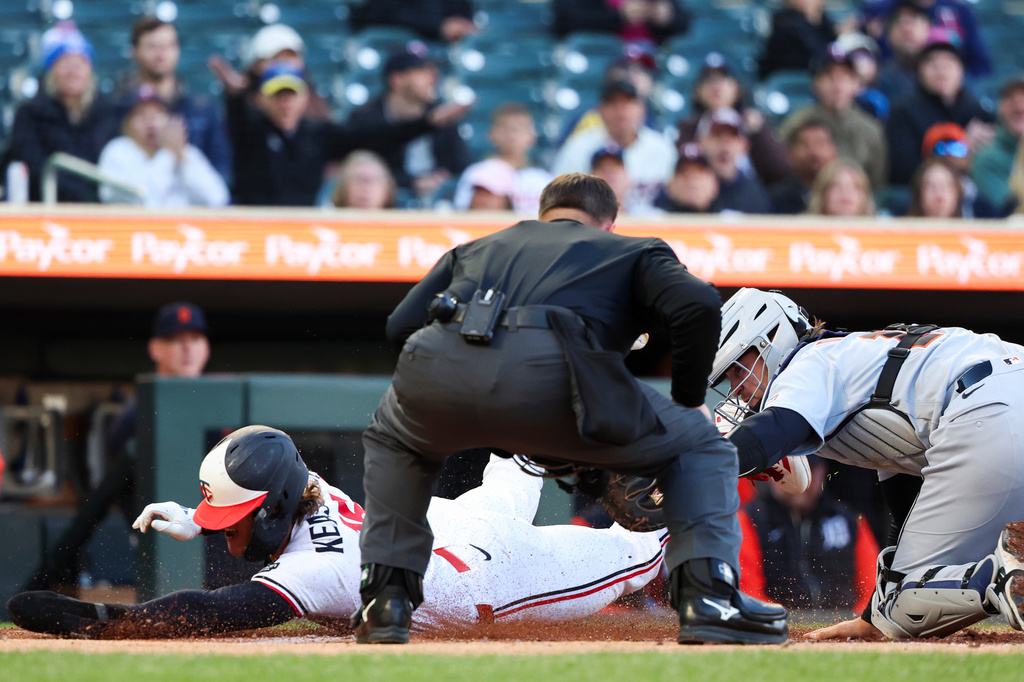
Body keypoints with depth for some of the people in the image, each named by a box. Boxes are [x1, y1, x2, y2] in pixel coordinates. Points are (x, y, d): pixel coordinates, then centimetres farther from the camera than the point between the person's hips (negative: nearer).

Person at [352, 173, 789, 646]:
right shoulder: (633, 251, 31)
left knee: (392, 439, 40)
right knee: (698, 444, 20)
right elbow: (698, 305, 9)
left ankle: (386, 600, 26)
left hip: (439, 373, 3)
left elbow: (399, 326, 26)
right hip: (547, 372, -3)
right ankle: (708, 600, 2)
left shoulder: (476, 248, 39)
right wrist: (688, 401, 22)